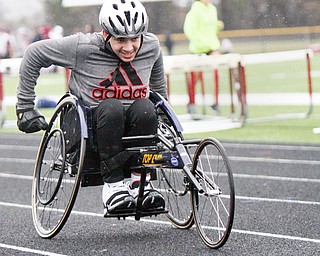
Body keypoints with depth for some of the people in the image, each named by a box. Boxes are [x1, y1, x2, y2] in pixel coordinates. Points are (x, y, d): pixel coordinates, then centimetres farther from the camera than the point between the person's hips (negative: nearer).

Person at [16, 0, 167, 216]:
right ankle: (112, 185, -30)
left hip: (132, 126, 3)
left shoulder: (151, 46, 0)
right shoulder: (83, 47, -12)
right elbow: (34, 54, -1)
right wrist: (25, 106, 1)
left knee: (145, 108, -32)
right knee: (111, 107, -37)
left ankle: (141, 182, -20)